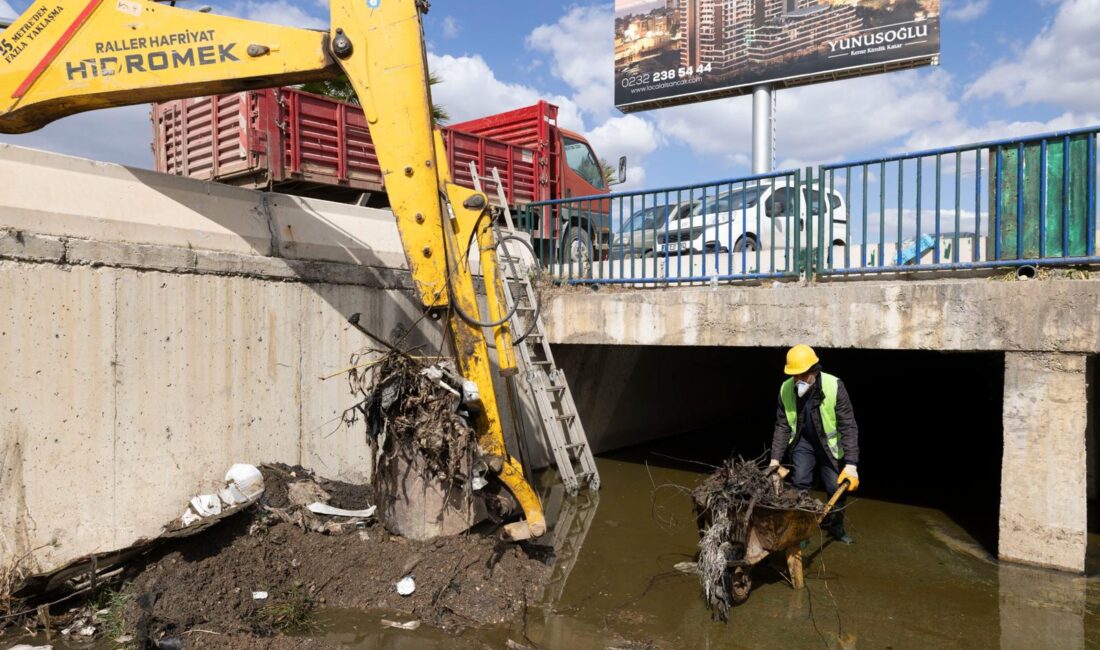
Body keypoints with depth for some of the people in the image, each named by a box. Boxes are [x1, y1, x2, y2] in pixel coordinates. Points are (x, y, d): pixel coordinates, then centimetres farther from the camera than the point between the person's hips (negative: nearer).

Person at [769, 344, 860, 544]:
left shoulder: (834, 387, -29)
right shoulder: (786, 389, -19)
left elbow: (848, 427, -27)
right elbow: (782, 426, -11)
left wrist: (851, 464, -31)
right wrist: (776, 458, -15)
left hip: (829, 444, -1)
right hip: (803, 441, 2)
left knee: (836, 488, 2)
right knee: (799, 483, -7)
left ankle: (836, 527, 28)